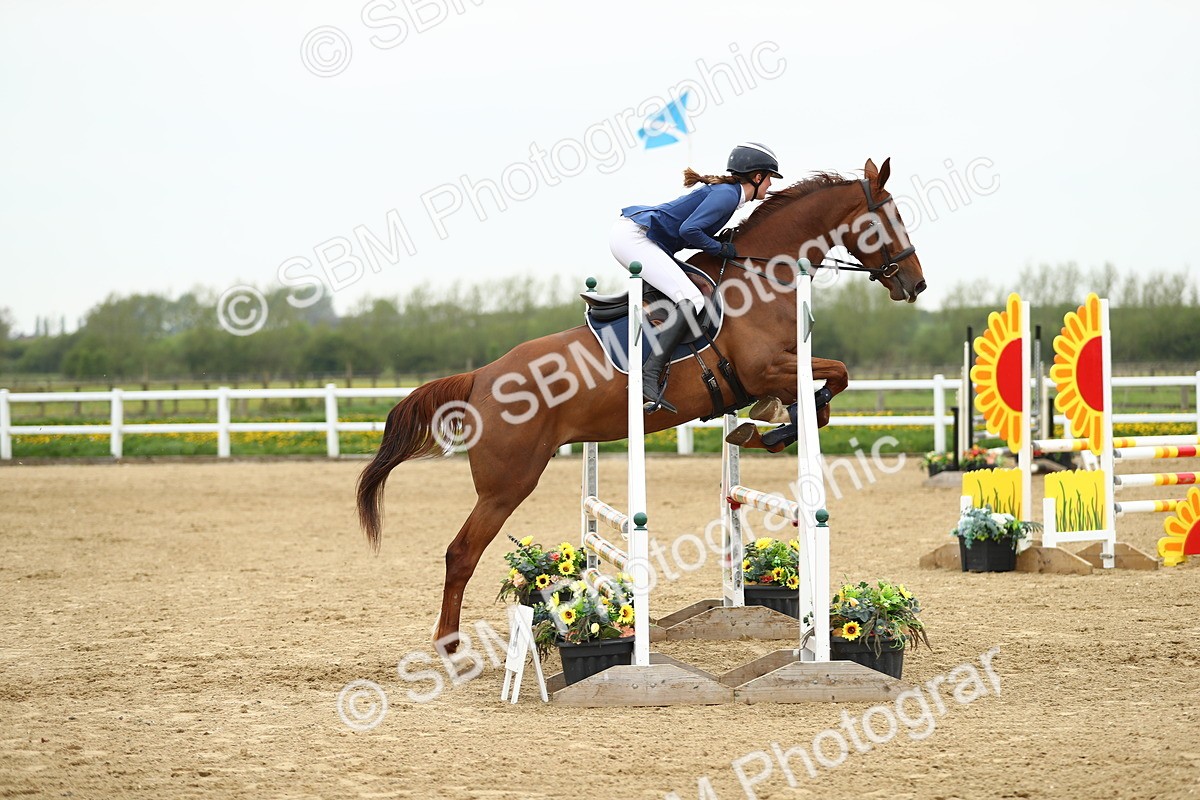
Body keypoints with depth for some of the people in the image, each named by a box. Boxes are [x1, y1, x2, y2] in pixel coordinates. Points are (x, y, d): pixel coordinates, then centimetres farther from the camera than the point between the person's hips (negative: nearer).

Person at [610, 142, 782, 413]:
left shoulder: (725, 191, 20)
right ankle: (649, 378, -32)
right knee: (691, 300, -22)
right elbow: (689, 230, -20)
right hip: (633, 237, -11)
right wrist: (721, 249, -6)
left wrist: (726, 247, 13)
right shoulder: (727, 195, -11)